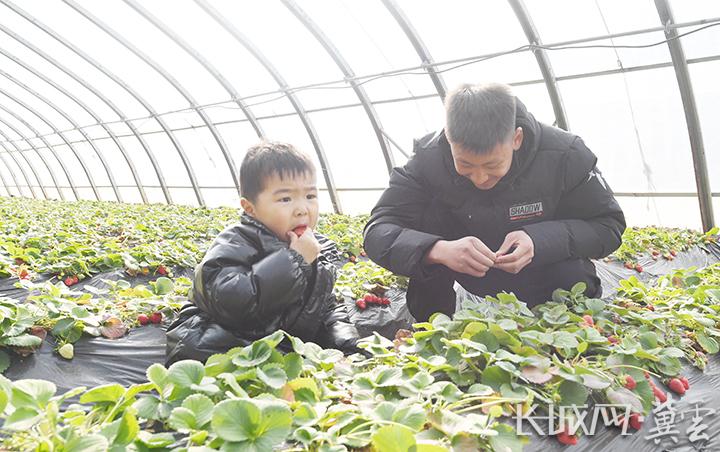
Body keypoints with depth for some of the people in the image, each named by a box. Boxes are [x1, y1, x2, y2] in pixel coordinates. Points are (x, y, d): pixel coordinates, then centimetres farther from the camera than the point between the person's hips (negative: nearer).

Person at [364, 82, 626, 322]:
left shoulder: (566, 156, -27)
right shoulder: (428, 159, -26)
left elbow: (609, 225, -18)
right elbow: (378, 232, -30)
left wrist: (539, 240, -38)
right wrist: (438, 250, -52)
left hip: (544, 268, 0)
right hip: (470, 271, 1)